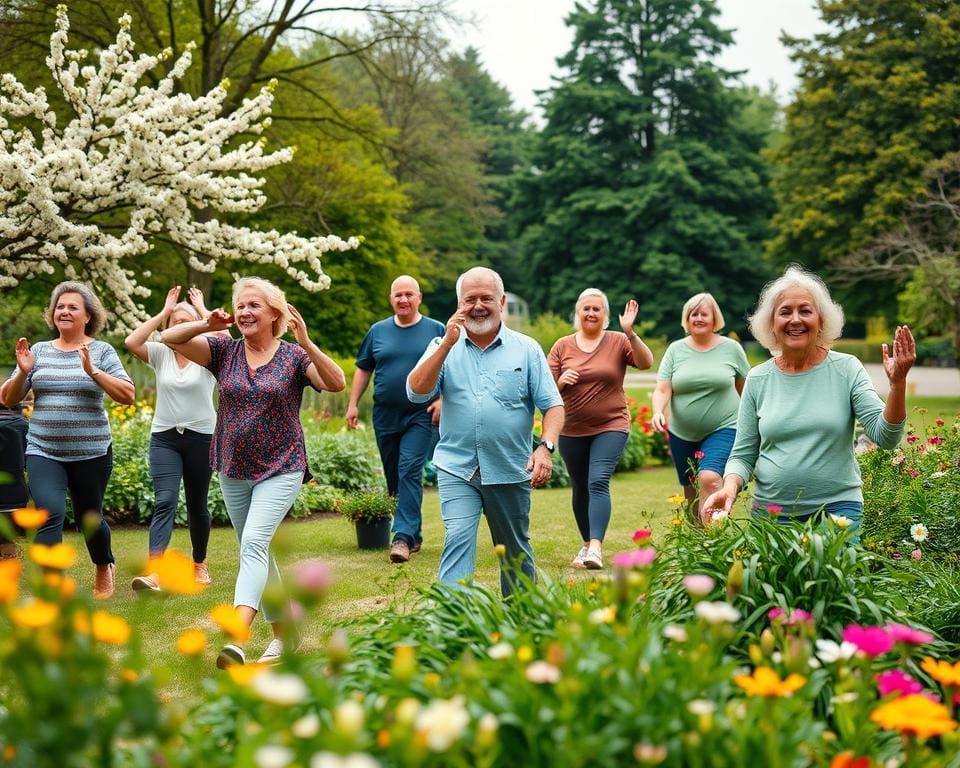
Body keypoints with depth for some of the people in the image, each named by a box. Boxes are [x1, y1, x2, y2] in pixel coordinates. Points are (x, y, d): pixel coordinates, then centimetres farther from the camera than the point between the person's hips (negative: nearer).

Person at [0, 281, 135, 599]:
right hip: (43, 452, 1)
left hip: (91, 452, -1)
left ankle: (104, 568, 42)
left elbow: (127, 395, -11)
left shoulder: (101, 351, 0)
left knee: (89, 518, 14)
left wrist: (92, 371, -22)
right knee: (50, 514, -18)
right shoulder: (39, 351, 7)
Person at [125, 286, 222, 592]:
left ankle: (199, 564, 29)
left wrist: (202, 309, -12)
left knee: (197, 506, 10)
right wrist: (163, 312, -9)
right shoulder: (160, 353, 2)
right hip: (164, 437, 0)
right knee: (165, 501, -14)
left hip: (201, 437, 0)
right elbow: (131, 342, -16)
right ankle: (153, 572, -26)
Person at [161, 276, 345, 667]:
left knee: (254, 544, -22)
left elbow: (336, 383, -19)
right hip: (233, 471, 5)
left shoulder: (294, 356, -5)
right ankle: (283, 631, 27)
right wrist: (206, 325, -21)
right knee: (257, 552, 13)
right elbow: (169, 338, -4)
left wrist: (306, 343, -31)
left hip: (280, 470, -5)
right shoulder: (224, 351, 3)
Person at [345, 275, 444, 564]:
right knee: (393, 476, 8)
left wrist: (442, 400, -10)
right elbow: (363, 368, 15)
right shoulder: (377, 331, 9)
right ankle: (414, 534, 20)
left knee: (409, 472, -16)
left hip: (420, 416, -4)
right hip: (385, 416, 4)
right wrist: (353, 404, 8)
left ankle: (404, 536, -19)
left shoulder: (436, 330, 2)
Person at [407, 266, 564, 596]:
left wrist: (546, 446, -18)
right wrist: (448, 343, -15)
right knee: (457, 540, -16)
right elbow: (416, 392, -9)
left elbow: (552, 405, 0)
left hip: (511, 470, 1)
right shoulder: (444, 347, 6)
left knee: (516, 551, 13)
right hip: (457, 469, 0)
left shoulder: (526, 349, 3)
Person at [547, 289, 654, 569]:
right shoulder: (562, 346, 3)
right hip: (572, 430, 3)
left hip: (611, 427, -3)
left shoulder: (618, 342, -1)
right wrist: (561, 381, -19)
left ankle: (596, 547, -27)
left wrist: (630, 332, -26)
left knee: (598, 481, -20)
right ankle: (586, 544, 28)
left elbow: (646, 362, -15)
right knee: (580, 489, 12)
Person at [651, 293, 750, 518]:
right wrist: (658, 412, -23)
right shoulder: (676, 350, 3)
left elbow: (746, 388, 10)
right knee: (692, 496, 11)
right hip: (682, 434, 3)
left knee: (709, 479, -26)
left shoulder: (731, 348, 0)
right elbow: (662, 391, -2)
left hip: (723, 430, -3)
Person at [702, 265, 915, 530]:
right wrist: (730, 487, -14)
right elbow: (743, 455, 7)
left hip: (837, 508, -1)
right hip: (770, 511, 2)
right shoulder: (757, 380, 2)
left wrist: (897, 384, -24)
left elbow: (884, 436, -10)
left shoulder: (846, 369, -3)